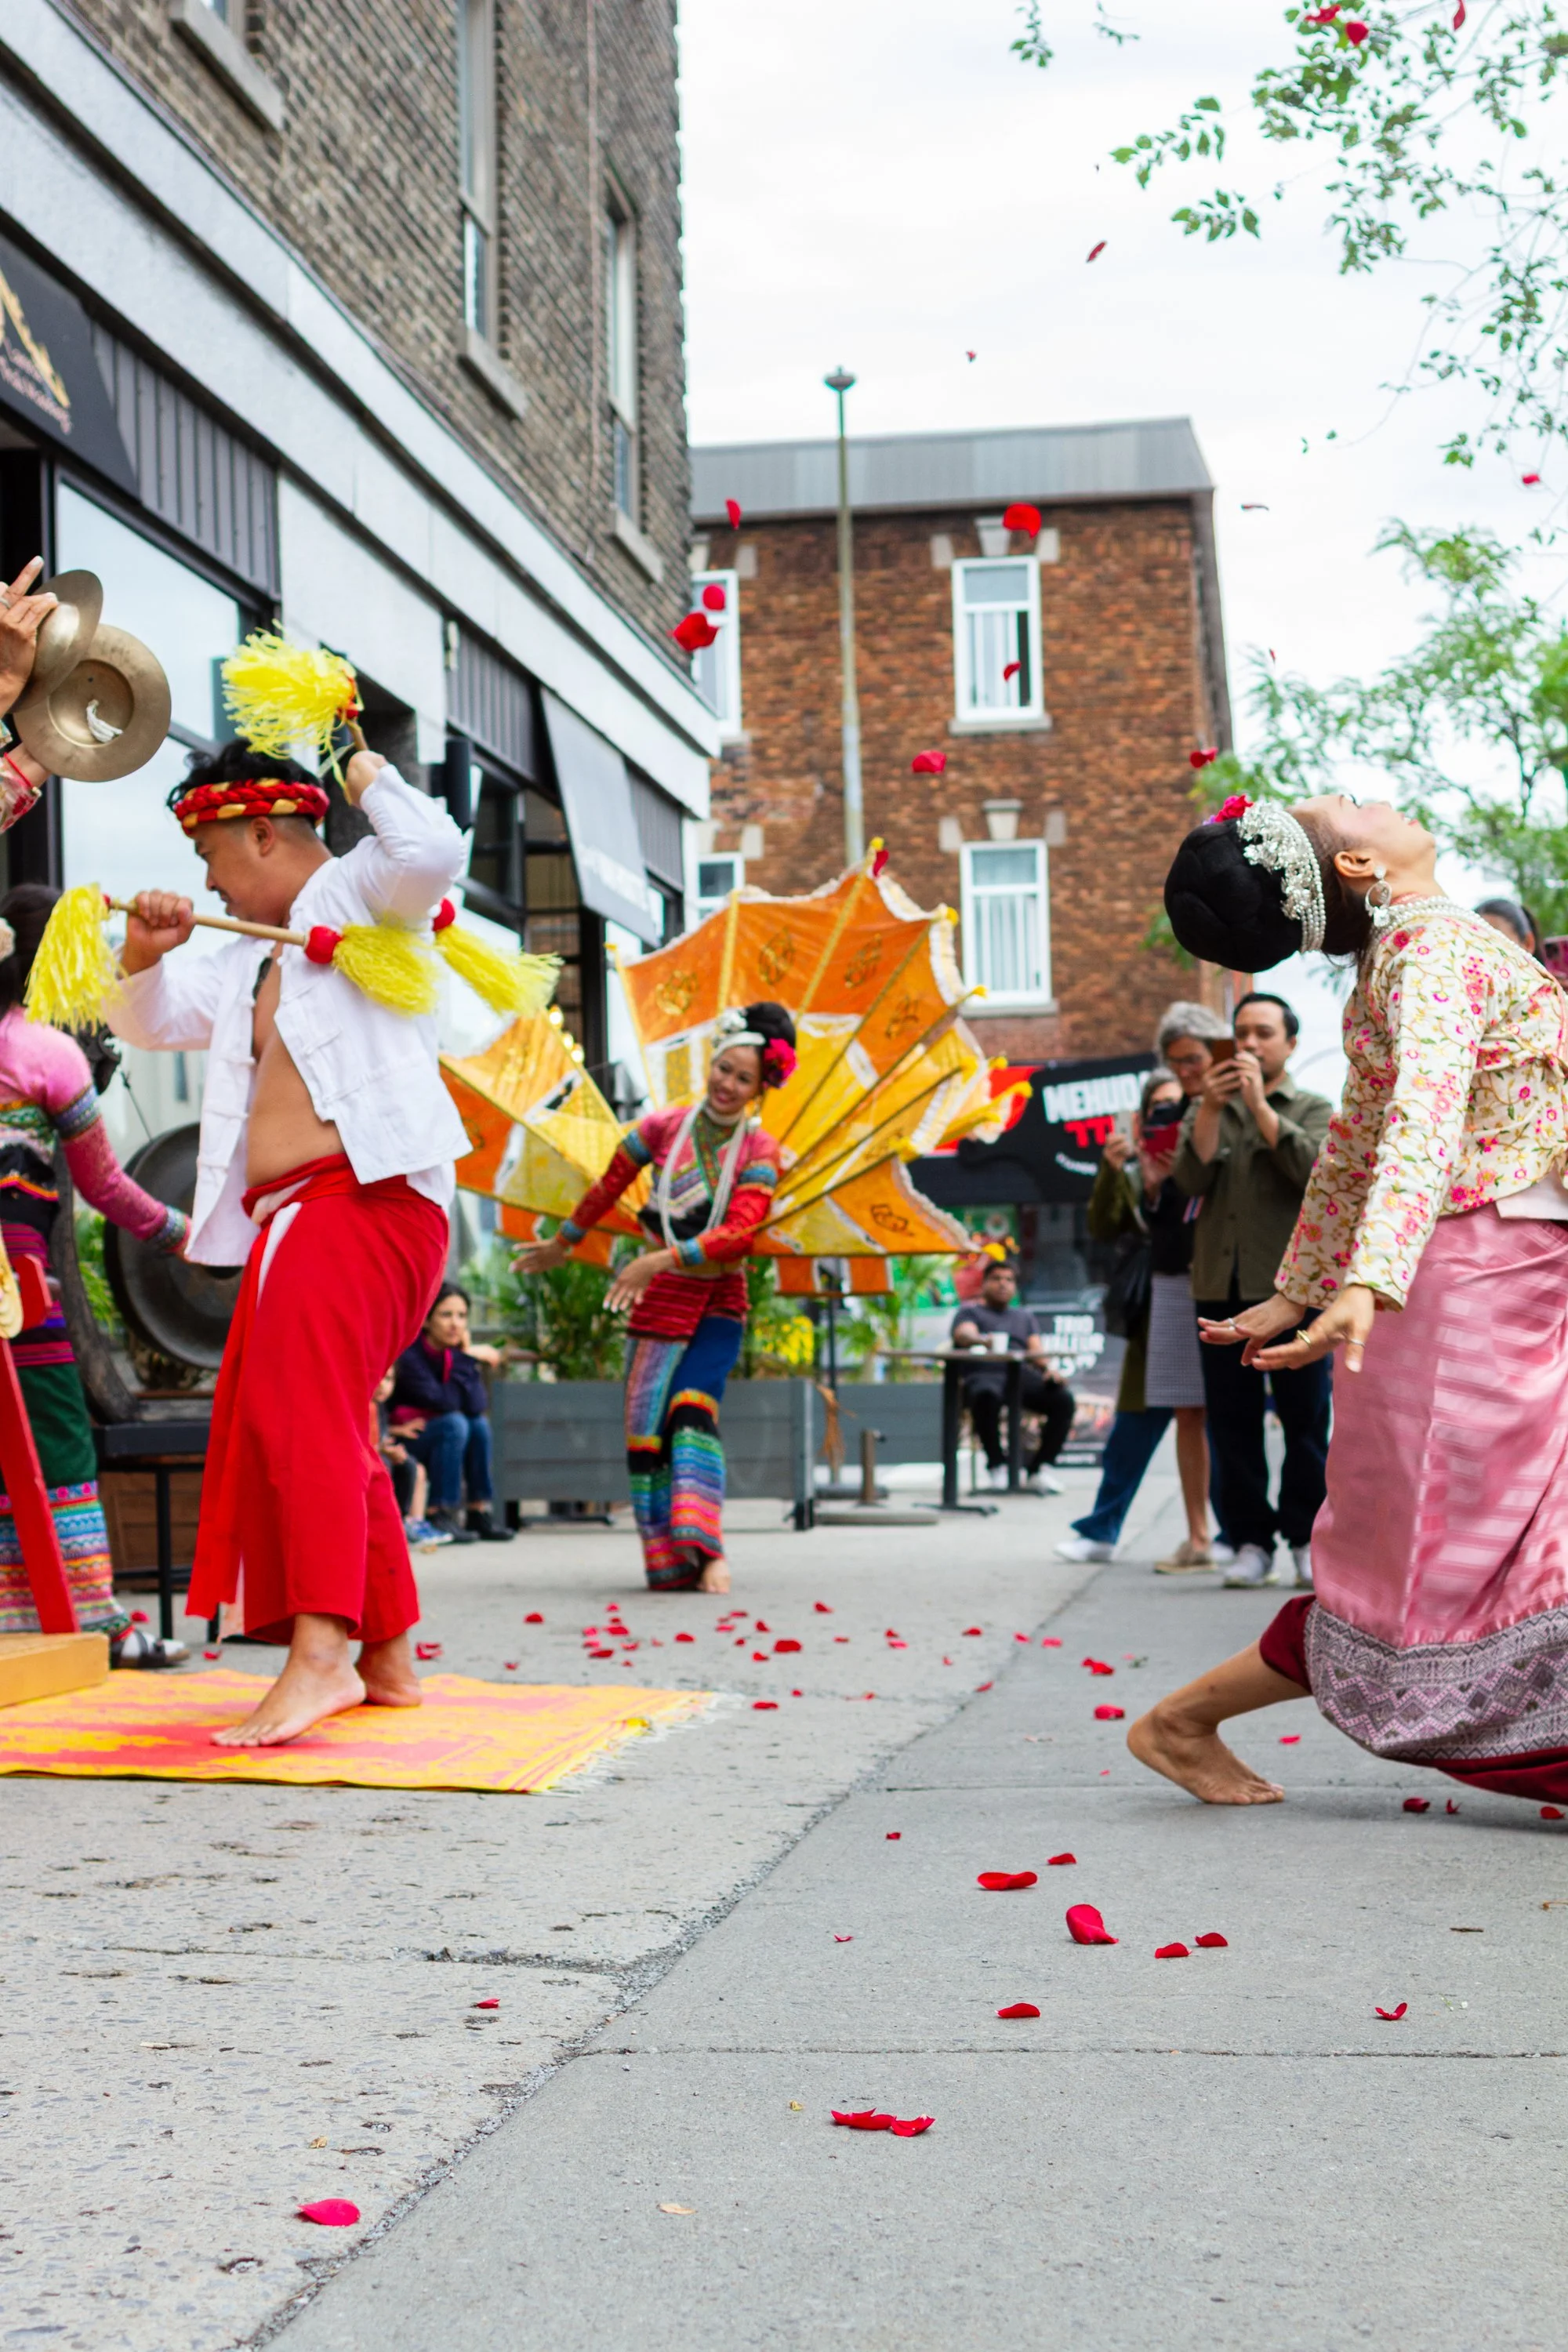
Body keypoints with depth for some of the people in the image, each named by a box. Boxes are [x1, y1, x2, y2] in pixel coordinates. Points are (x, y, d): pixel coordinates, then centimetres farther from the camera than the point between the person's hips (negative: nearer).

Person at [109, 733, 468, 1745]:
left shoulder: (354, 894, 2)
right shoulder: (249, 962, 28)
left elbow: (433, 855, -19)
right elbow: (150, 1019, 27)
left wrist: (373, 779, -2)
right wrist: (144, 955, 7)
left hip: (367, 1195, -11)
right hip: (292, 1216, 11)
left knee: (302, 1405, -25)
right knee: (327, 1432, 14)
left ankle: (321, 1654, -36)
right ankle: (389, 1662, 23)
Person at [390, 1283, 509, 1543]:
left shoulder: (456, 1352, -1)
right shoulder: (410, 1354, -20)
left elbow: (476, 1406, -14)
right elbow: (442, 1401, -30)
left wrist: (467, 1353, -19)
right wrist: (469, 1359, -24)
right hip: (397, 1442, -7)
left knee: (479, 1424, -14)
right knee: (454, 1424, -26)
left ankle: (478, 1515, -11)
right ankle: (441, 1518, -26)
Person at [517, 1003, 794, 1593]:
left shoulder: (759, 1151, -1)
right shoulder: (663, 1127, 0)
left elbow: (740, 1232, -14)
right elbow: (607, 1189, 15)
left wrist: (664, 1258, -25)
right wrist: (561, 1245, 26)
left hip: (720, 1300, -1)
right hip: (663, 1299, 1)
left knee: (693, 1408, -20)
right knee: (646, 1428, -7)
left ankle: (706, 1551, -25)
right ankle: (669, 1564, -1)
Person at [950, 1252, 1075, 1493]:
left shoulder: (1024, 1316, 32)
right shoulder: (970, 1312, 20)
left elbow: (1037, 1351, 17)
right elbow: (964, 1334, -4)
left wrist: (1049, 1370, -7)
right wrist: (983, 1340, -29)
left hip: (1022, 1374, 4)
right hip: (985, 1374, -4)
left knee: (1063, 1399, -26)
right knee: (987, 1395, -41)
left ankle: (1039, 1468, -16)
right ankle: (997, 1464, -22)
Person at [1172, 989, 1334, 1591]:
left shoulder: (1312, 1108, 11)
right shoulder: (1208, 1112, 18)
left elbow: (1315, 1169, -10)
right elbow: (1192, 1179, 0)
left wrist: (1259, 1104, -12)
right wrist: (1211, 1108, -11)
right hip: (1221, 1284, 3)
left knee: (1305, 1417, -3)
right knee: (1232, 1421, 1)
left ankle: (1307, 1540, 3)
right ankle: (1251, 1541, 6)